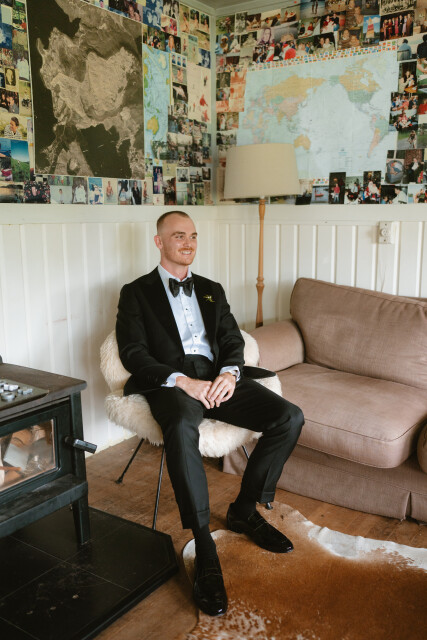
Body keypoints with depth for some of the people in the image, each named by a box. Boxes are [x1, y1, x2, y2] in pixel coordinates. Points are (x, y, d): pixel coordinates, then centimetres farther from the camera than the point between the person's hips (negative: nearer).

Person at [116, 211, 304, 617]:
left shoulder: (211, 290, 25)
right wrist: (182, 381, -17)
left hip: (217, 377, 5)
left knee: (290, 417, -16)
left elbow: (232, 339, 15)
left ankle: (244, 510, 4)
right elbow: (133, 354, -2)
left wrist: (230, 372, -9)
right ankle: (204, 551, -28)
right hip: (171, 381, -4)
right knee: (181, 427, -39)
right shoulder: (136, 293, 11)